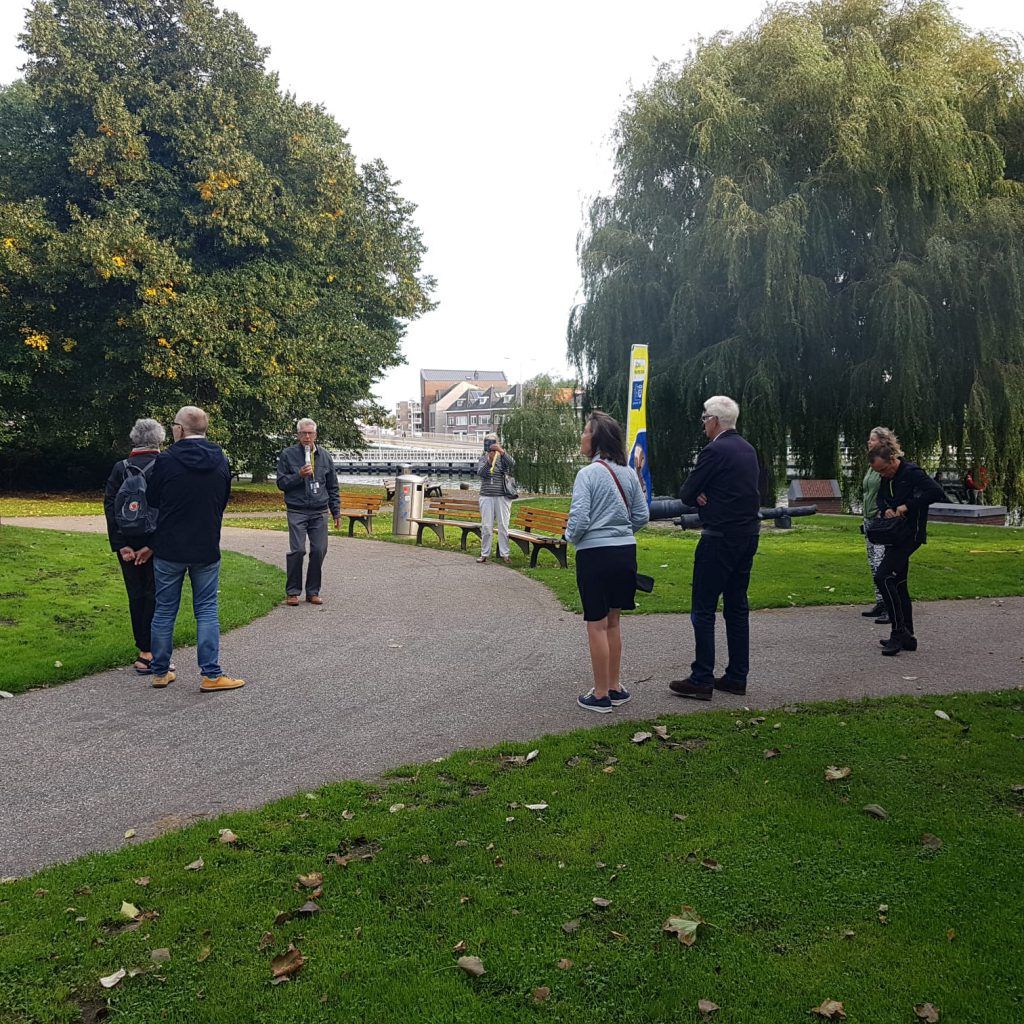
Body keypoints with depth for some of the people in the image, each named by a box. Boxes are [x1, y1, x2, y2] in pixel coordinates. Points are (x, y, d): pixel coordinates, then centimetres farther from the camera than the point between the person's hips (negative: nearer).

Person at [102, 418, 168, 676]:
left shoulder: (120, 468, 3)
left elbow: (109, 505, -3)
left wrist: (120, 545, -5)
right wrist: (152, 545, -13)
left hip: (127, 544, 3)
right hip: (155, 543, -3)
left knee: (136, 596, 12)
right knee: (155, 595, 3)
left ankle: (143, 650, 17)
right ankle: (149, 654, 1)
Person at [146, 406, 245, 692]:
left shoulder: (166, 460, -12)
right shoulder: (220, 461, 0)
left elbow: (152, 501, 0)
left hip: (169, 549, -2)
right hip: (207, 549, 2)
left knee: (164, 610, 10)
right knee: (206, 610, 7)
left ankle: (160, 672, 20)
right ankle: (211, 675, 4)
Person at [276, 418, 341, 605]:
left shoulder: (325, 456, 12)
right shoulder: (288, 455, 2)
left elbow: (333, 487, 16)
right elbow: (281, 482, 1)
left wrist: (336, 512, 12)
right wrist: (299, 475, -15)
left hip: (319, 512, 3)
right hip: (297, 511, -3)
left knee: (319, 551, -1)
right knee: (297, 550, -10)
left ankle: (313, 591, 12)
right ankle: (292, 592, 3)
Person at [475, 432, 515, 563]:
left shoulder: (503, 457, 4)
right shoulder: (483, 458, 8)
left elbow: (512, 464, -17)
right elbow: (480, 473, -9)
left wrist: (502, 451, -29)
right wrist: (489, 461, -23)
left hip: (502, 497, -1)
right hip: (486, 497, 1)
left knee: (503, 526, 1)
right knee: (486, 526, 3)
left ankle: (504, 554, 6)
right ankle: (484, 553, 10)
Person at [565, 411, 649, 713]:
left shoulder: (588, 473, -14)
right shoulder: (628, 474, 5)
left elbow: (578, 519, -18)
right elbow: (642, 516, 9)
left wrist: (570, 536, 2)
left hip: (595, 555, -6)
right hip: (626, 552, 6)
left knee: (597, 624, 3)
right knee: (612, 621, 18)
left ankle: (601, 695, 11)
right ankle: (615, 687, 26)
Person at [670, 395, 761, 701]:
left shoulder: (714, 451, -15)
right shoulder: (748, 450, 13)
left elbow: (686, 494, -12)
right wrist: (706, 496, 0)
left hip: (720, 538, -9)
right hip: (748, 535, 9)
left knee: (703, 610, -2)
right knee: (737, 607, 13)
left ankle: (701, 680, 0)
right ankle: (737, 677, 19)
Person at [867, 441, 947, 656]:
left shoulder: (912, 472, -15)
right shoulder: (887, 478, 10)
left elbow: (937, 493, -25)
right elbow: (881, 499, 22)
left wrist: (908, 505, -23)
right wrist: (885, 510, -1)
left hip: (910, 534, -9)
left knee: (882, 577, -18)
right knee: (898, 584, 11)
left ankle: (898, 631, -11)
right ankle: (907, 637, 19)